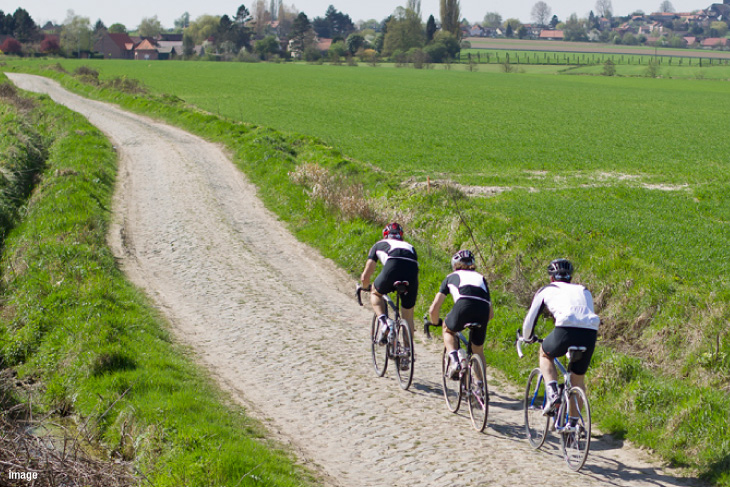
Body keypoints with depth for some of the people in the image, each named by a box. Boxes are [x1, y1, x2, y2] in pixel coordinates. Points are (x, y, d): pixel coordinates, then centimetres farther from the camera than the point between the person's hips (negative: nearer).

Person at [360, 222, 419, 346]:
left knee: (375, 293, 29)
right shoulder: (410, 246, 39)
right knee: (408, 316, 20)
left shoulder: (379, 245, 32)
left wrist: (365, 287, 53)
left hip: (392, 268, -2)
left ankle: (383, 321, 6)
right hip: (412, 273, 2)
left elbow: (365, 276, 31)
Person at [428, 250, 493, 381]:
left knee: (448, 330, 30)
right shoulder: (481, 278, 36)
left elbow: (433, 309, 27)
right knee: (478, 350, 25)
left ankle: (453, 359, 6)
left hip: (463, 307, -2)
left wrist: (435, 323, 47)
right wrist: (480, 322, 54)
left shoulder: (451, 277, 29)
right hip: (483, 311, 2)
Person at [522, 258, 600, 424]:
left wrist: (528, 338, 50)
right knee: (578, 379, 21)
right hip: (590, 334, 3)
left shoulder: (546, 291, 23)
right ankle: (573, 423, 22)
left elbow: (530, 318, 30)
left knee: (545, 354, 28)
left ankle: (552, 394, 8)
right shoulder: (584, 291, 32)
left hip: (566, 329, -3)